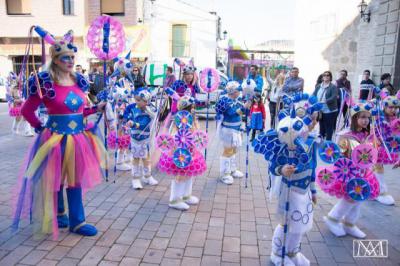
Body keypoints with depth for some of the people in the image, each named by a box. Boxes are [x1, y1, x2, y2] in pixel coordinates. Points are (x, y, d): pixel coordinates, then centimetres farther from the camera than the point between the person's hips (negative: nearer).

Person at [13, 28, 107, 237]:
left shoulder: (78, 80, 5)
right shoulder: (45, 82, -12)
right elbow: (27, 111, -4)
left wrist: (96, 109, 1)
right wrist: (41, 128, 1)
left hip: (78, 136, 6)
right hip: (56, 138, -5)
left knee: (75, 178, 13)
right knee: (55, 179, 12)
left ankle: (76, 222, 25)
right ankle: (57, 216, 35)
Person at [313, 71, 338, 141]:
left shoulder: (333, 87, -6)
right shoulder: (319, 86, 11)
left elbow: (334, 97, -18)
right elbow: (313, 95, 6)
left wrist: (324, 101, -31)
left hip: (330, 111, -5)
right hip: (320, 111, 5)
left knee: (329, 129, 2)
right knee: (321, 127, 16)